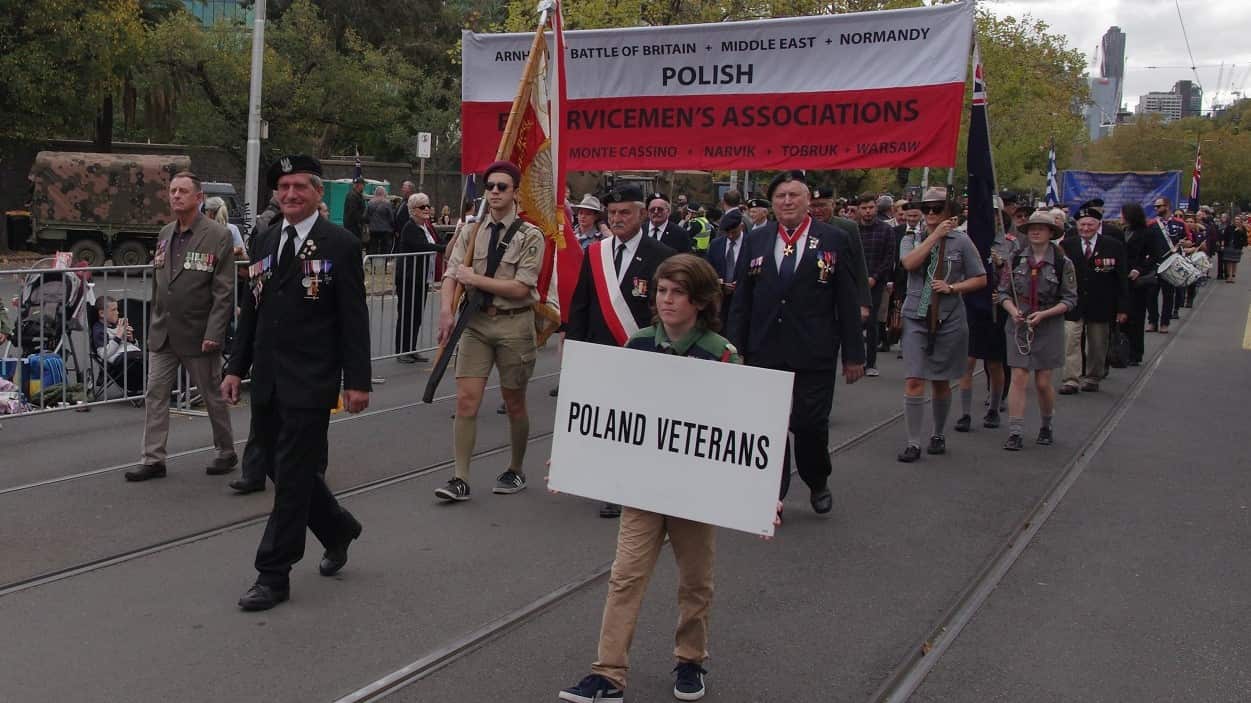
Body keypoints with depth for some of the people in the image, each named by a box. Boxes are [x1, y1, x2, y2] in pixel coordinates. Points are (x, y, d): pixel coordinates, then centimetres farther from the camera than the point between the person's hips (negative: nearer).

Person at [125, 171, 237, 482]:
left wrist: (213, 333, -18)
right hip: (163, 334, 6)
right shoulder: (164, 234, 9)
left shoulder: (218, 236, -10)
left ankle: (226, 453, 23)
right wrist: (154, 324, 13)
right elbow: (157, 284, 16)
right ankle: (153, 460, 10)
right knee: (155, 396, 4)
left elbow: (224, 292, -13)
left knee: (213, 396, 7)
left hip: (198, 335, -6)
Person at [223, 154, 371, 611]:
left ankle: (273, 575, 6)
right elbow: (251, 310, 16)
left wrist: (357, 380, -12)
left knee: (293, 475, -3)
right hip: (267, 380, 7)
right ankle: (338, 529, 36)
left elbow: (354, 319, -8)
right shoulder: (263, 242, 12)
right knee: (278, 467, 14)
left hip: (310, 381, -6)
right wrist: (236, 367, 12)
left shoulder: (340, 245, -6)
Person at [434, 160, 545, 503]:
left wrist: (475, 279, -13)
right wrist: (447, 310, -19)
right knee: (466, 399, -3)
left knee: (514, 403, 11)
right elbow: (452, 274, -2)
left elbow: (520, 288, -14)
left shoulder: (529, 236, -7)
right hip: (476, 321, 3)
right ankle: (461, 479, 2)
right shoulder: (472, 231, 5)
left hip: (513, 324, -3)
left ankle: (516, 470, 30)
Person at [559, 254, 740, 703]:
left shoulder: (721, 356, -11)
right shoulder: (638, 345, -1)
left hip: (697, 486, -2)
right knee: (626, 577, -1)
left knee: (695, 580, 13)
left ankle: (690, 661, 34)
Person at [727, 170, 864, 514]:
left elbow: (848, 302, 0)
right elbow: (741, 301, 8)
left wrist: (853, 353, -2)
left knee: (811, 423, 0)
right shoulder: (755, 241, 7)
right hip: (764, 352, 2)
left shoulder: (833, 240, 1)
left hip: (814, 355, -2)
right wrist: (735, 350, 4)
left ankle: (818, 483, 28)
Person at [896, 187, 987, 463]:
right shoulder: (911, 239, 7)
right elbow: (909, 263, -16)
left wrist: (952, 288, -11)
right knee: (914, 381, -8)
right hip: (916, 318, 0)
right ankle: (913, 442, -3)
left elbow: (980, 279, 4)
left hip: (949, 319, 0)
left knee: (941, 382, 11)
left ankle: (938, 434, 30)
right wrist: (935, 235, -14)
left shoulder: (961, 241, 2)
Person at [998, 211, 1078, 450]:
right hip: (1019, 326, 1)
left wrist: (1043, 314, -15)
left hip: (1048, 328, -1)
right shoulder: (1016, 258, 2)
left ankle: (1046, 426, 28)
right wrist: (1013, 311, -13)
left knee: (1043, 382, 4)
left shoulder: (1062, 262, -4)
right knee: (1018, 379, -5)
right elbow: (1003, 291, 6)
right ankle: (1015, 433, -3)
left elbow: (1070, 300, -3)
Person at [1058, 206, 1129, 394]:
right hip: (1073, 304, 0)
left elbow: (1122, 279, -2)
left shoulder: (1114, 246, -2)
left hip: (1100, 306, 0)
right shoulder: (1066, 245, 0)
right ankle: (1071, 380, -2)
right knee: (1070, 341, -7)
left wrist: (1122, 308, -4)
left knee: (1097, 345, 10)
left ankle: (1092, 379, 25)